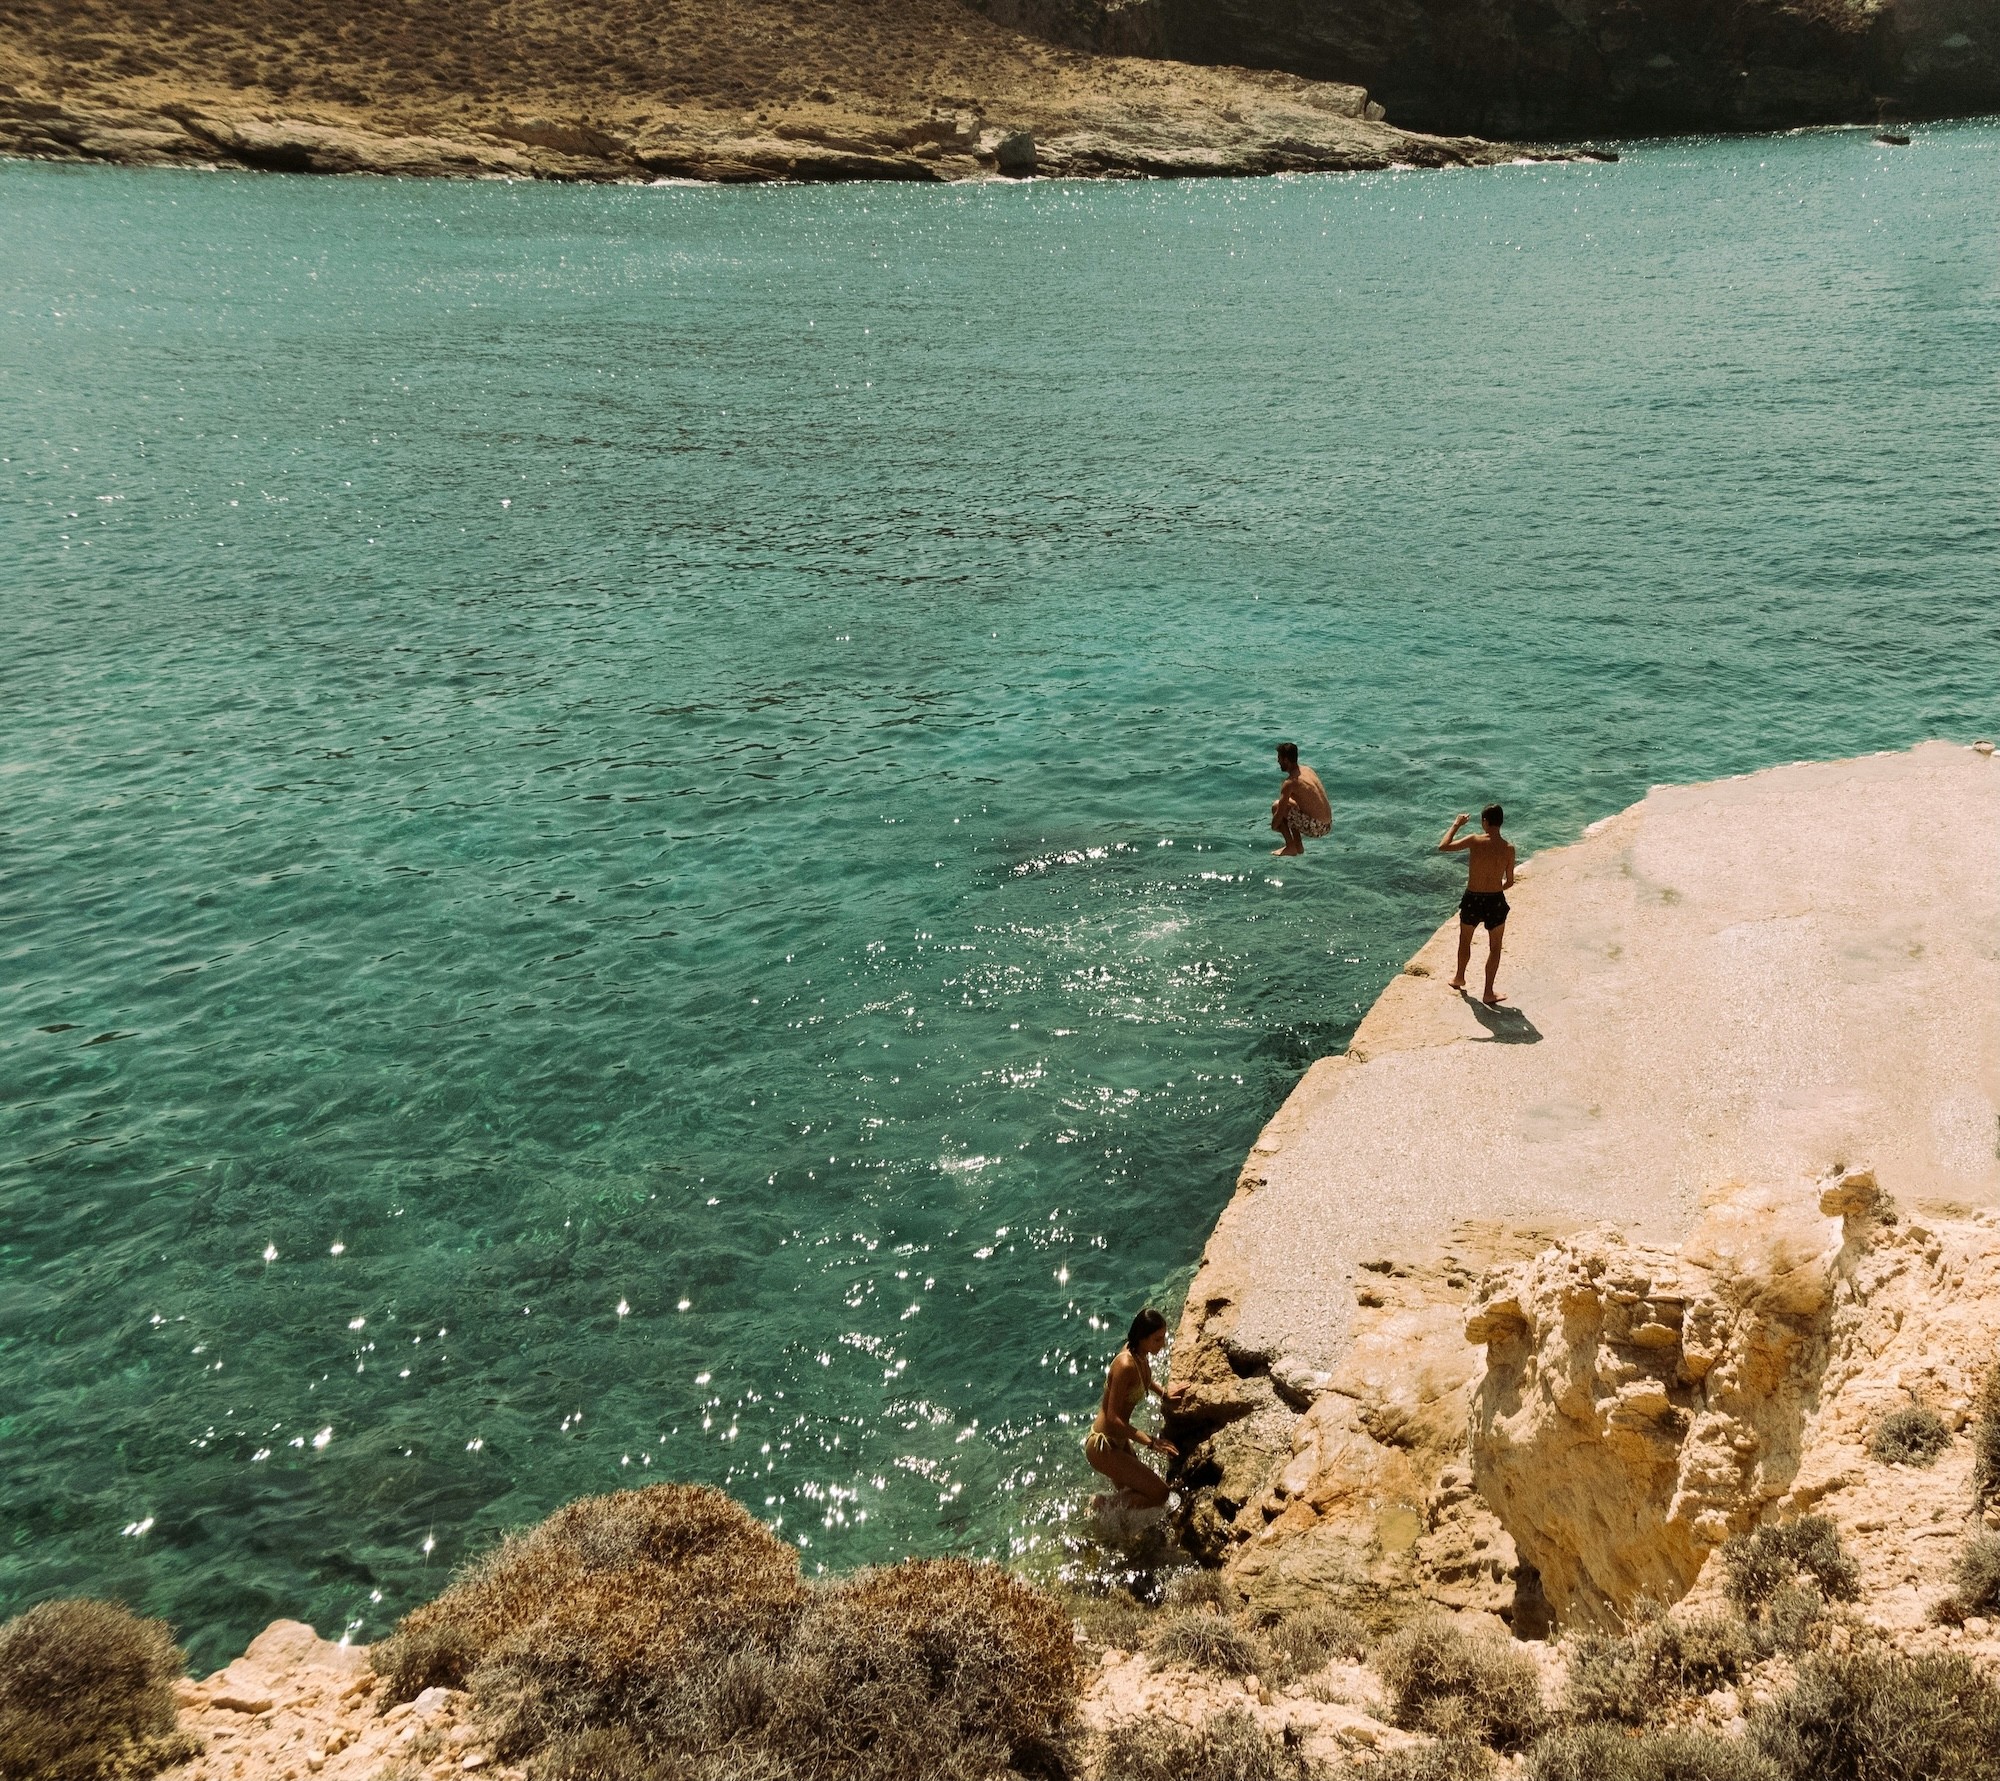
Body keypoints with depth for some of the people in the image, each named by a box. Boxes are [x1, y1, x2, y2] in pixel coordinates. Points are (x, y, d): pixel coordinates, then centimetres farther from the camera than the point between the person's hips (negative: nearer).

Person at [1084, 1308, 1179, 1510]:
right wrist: (1150, 1442, -28)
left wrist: (1163, 1394, 17)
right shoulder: (1125, 1365, -29)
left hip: (1119, 1441, 10)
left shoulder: (1141, 1355, -3)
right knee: (1158, 1493, -10)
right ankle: (1100, 1505, 1)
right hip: (1103, 1446, -10)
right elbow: (1112, 1419, -28)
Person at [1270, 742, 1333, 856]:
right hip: (1328, 825, 8)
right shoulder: (1307, 770, 8)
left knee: (1276, 807, 1)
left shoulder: (1290, 783, -17)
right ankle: (1299, 846, 22)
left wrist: (1273, 827, 6)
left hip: (1316, 828, -8)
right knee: (1290, 803, 25)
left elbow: (1280, 813, -13)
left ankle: (1290, 847, 5)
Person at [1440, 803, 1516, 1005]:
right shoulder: (1509, 848, -9)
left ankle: (1459, 978, 43)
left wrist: (1456, 825, 7)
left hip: (1472, 899, 0)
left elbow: (1443, 846, -5)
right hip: (1495, 901, 0)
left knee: (1465, 941, 25)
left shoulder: (1475, 841, -15)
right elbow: (1509, 882, -1)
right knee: (1494, 947, 15)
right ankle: (1488, 993, 17)